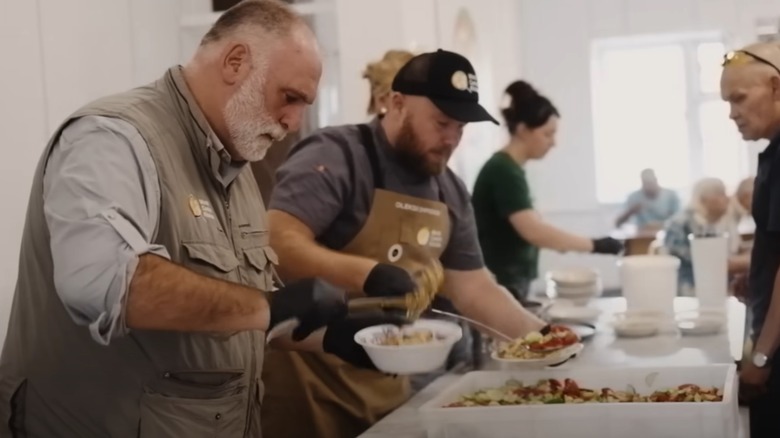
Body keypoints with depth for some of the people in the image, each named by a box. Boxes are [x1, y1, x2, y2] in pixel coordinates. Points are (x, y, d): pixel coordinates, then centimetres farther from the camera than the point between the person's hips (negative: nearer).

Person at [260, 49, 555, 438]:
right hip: (311, 383, -7)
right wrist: (366, 273, -38)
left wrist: (538, 335, 3)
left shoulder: (450, 193, 8)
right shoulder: (335, 158, -15)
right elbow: (277, 244, -27)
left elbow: (472, 287, 13)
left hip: (387, 387, 8)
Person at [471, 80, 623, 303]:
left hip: (509, 287, 10)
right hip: (496, 289, -10)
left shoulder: (508, 169, 12)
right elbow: (533, 231, -29)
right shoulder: (503, 172, -18)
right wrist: (595, 245, -28)